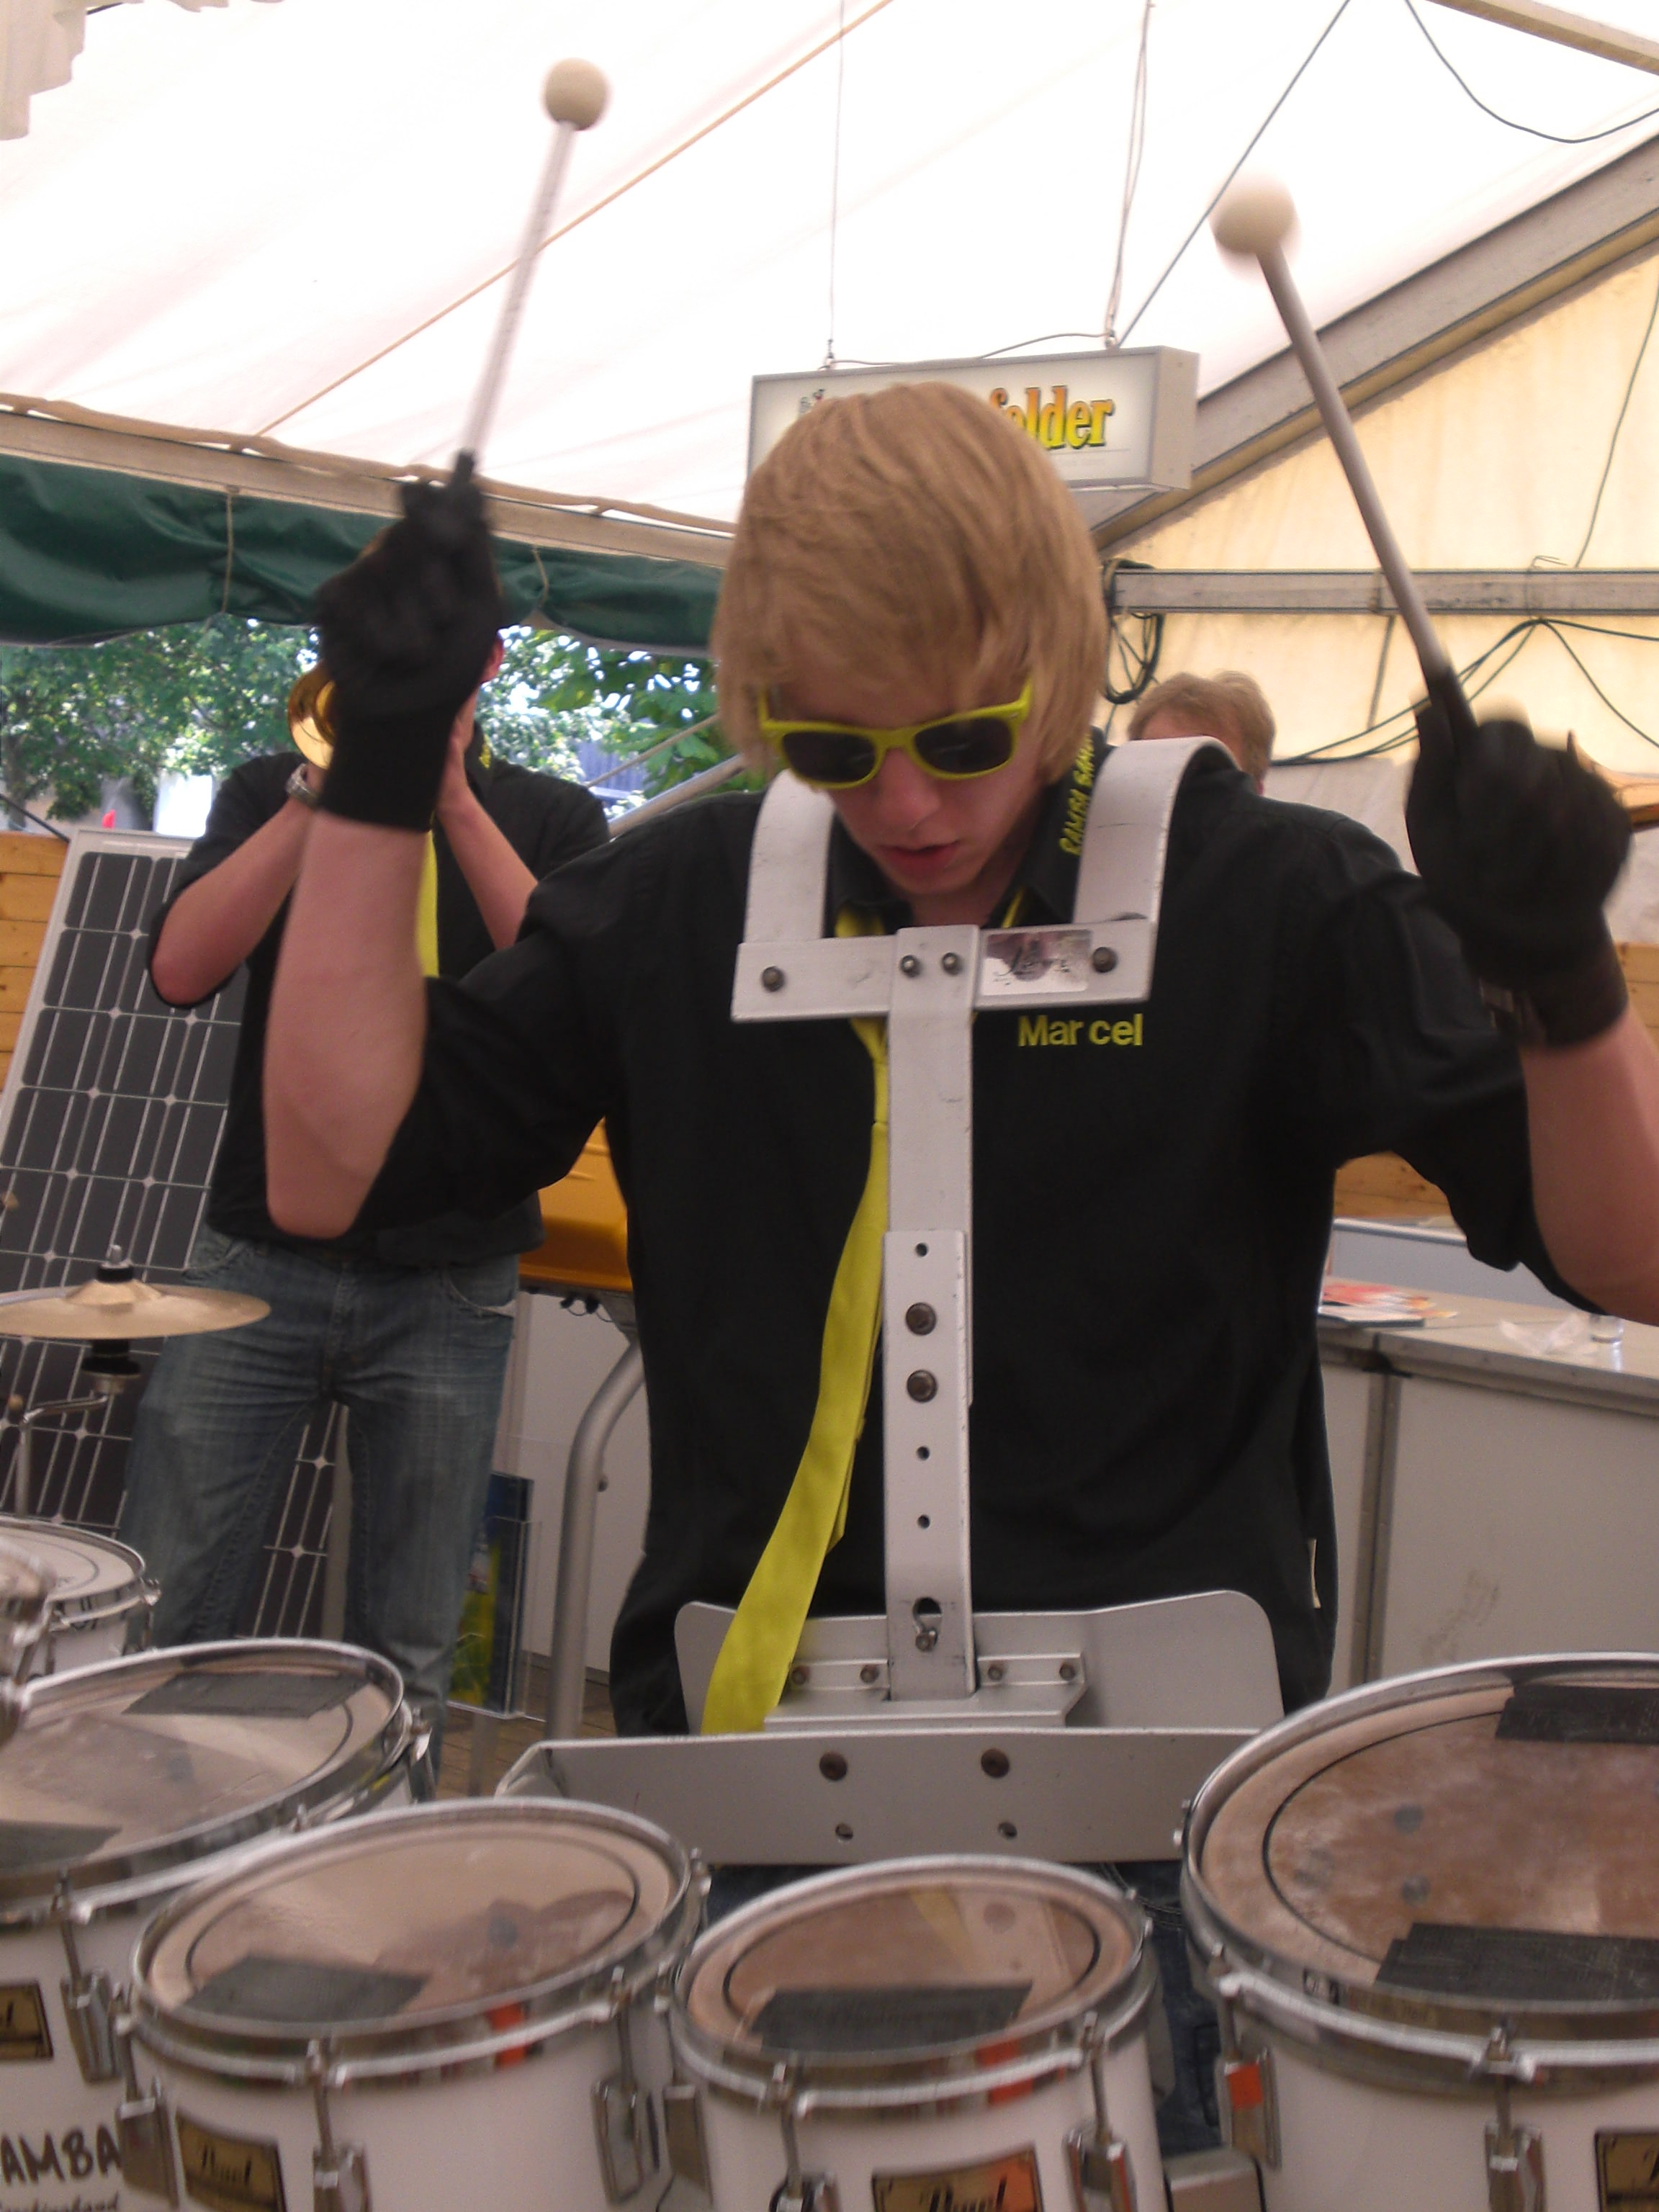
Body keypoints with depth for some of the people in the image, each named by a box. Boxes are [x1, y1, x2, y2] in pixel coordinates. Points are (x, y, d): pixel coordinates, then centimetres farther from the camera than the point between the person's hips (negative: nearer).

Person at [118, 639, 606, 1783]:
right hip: (261, 1252, 1)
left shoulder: (553, 817, 9)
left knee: (411, 1657, 3)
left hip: (448, 1284, 0)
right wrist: (324, 792, -12)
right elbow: (181, 968, -5)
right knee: (157, 1619, -1)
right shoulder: (274, 793, 12)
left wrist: (454, 800, -15)